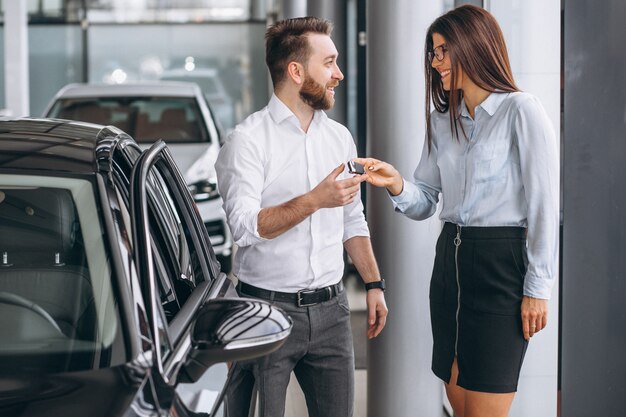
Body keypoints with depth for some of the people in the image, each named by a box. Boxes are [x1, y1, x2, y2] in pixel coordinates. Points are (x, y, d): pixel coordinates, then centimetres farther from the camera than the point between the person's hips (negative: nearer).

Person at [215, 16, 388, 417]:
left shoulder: (340, 137, 11)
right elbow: (246, 226, -21)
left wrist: (375, 284, 13)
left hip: (330, 309, 5)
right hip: (268, 306, -5)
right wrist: (315, 200, -27)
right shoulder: (248, 140, -9)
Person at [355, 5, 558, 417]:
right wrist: (396, 184, -9)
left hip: (501, 263, -7)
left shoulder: (521, 111, -8)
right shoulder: (442, 120, 14)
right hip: (450, 259, 7)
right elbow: (425, 203, 13)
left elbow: (545, 206, -10)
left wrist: (538, 288, -12)